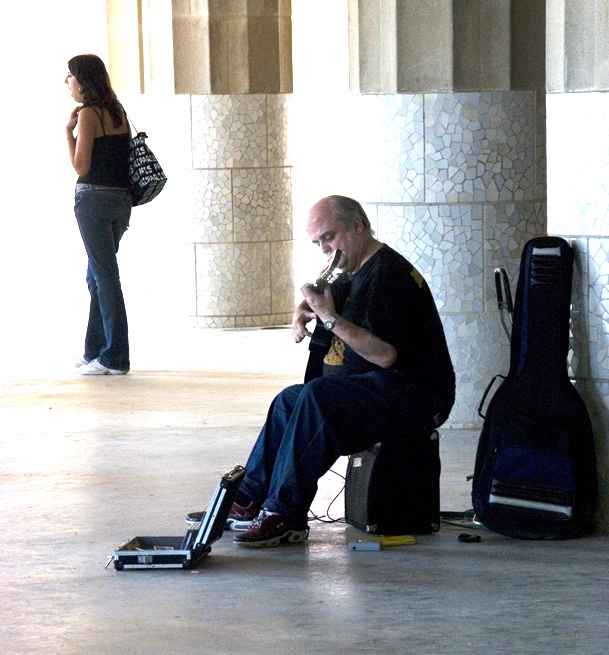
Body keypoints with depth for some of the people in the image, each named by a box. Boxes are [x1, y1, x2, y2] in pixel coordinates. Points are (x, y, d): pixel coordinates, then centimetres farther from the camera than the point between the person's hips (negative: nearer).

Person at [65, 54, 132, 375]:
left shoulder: (88, 114, -10)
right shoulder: (117, 112, 13)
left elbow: (80, 166, -13)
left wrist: (68, 130, -5)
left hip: (94, 199, -8)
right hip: (122, 199, 8)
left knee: (104, 277, -6)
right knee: (97, 277, 17)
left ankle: (114, 357, -5)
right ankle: (95, 351, 23)